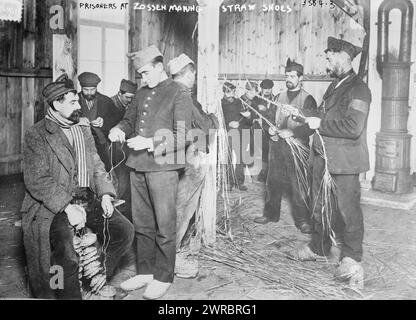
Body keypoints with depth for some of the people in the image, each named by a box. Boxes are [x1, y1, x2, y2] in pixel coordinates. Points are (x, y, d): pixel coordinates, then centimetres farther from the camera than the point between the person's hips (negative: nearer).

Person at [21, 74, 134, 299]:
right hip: (54, 206, -6)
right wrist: (67, 207, -22)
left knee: (125, 231, -8)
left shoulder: (84, 131, 17)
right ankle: (70, 293, -1)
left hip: (89, 199, 7)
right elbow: (37, 181, -13)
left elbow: (97, 166, 17)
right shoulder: (36, 135, -5)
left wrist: (105, 194, -1)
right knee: (66, 256, -28)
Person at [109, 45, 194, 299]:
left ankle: (163, 277, 15)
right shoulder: (142, 93, 16)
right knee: (142, 224, 13)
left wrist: (150, 143, -18)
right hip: (138, 166, 7)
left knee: (164, 226, 2)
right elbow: (130, 119, 26)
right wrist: (119, 130, 3)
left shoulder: (179, 93, -4)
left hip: (163, 167, -6)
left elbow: (181, 136, -10)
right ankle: (145, 272, 27)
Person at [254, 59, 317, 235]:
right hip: (277, 144, 5)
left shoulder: (307, 99, -3)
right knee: (273, 181, 10)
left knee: (298, 184, -4)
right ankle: (271, 214, 24)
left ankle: (302, 220, 7)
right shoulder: (279, 97, 15)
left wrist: (292, 132, -19)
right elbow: (271, 117, 19)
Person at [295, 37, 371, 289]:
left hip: (345, 160, -9)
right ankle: (320, 247, 35)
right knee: (321, 204, 18)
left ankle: (352, 258, 11)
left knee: (348, 208, -1)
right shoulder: (335, 86, 15)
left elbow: (353, 127, -23)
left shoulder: (358, 89, -13)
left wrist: (321, 124, -18)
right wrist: (313, 121, 8)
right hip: (323, 156, 9)